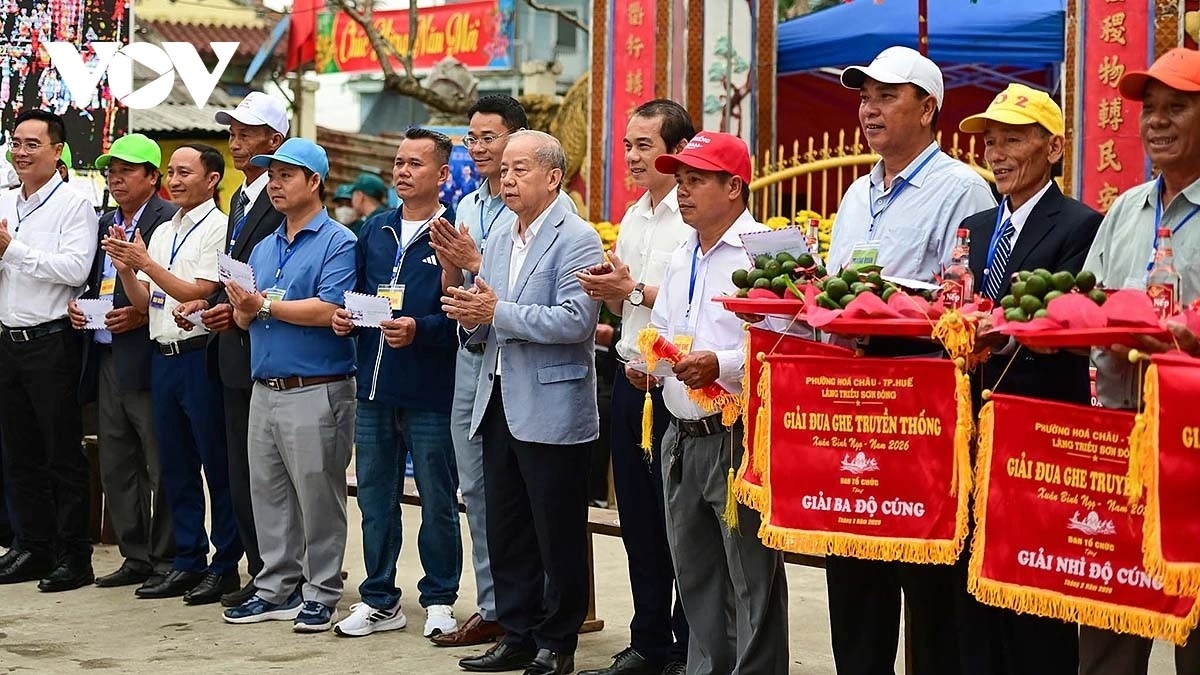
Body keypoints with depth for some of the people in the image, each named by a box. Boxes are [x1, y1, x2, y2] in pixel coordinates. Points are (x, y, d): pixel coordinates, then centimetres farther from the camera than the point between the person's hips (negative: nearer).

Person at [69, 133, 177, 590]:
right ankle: (135, 557, 20)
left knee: (161, 468, -2)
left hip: (147, 360, -9)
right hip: (106, 359, 9)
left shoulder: (169, 221, -8)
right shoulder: (105, 223, 18)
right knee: (116, 467, 12)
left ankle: (166, 561, 4)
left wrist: (142, 314, -22)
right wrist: (77, 305, 5)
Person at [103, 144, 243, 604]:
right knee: (175, 467, 11)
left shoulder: (218, 228, -8)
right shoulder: (162, 233, 16)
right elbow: (144, 302, 15)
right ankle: (188, 562, 19)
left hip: (201, 355, -8)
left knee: (218, 466, -1)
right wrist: (125, 267, -3)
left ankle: (225, 565, 5)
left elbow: (199, 294, -14)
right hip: (163, 357, 8)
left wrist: (145, 262, -12)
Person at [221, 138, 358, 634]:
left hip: (316, 392, -8)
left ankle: (321, 593, 6)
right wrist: (243, 310, -10)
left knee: (318, 496, -1)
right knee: (268, 494, 11)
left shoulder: (337, 243, -7)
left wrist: (265, 304, -12)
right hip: (265, 389, 8)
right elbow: (245, 319, 14)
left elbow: (329, 310, -20)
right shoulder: (263, 248, 18)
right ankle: (277, 588, 19)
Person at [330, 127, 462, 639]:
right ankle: (379, 601, 22)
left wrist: (419, 329, -25)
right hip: (374, 388, 6)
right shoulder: (374, 231, 13)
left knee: (437, 502, 5)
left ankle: (439, 599, 18)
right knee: (375, 497, 12)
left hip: (430, 391, -6)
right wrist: (344, 317, 0)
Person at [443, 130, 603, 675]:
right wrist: (470, 316, -3)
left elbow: (574, 320, -21)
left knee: (557, 537, 2)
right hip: (499, 405, 8)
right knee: (506, 533, 12)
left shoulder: (577, 240, -9)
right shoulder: (498, 244, 16)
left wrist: (497, 312, -20)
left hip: (551, 411, -8)